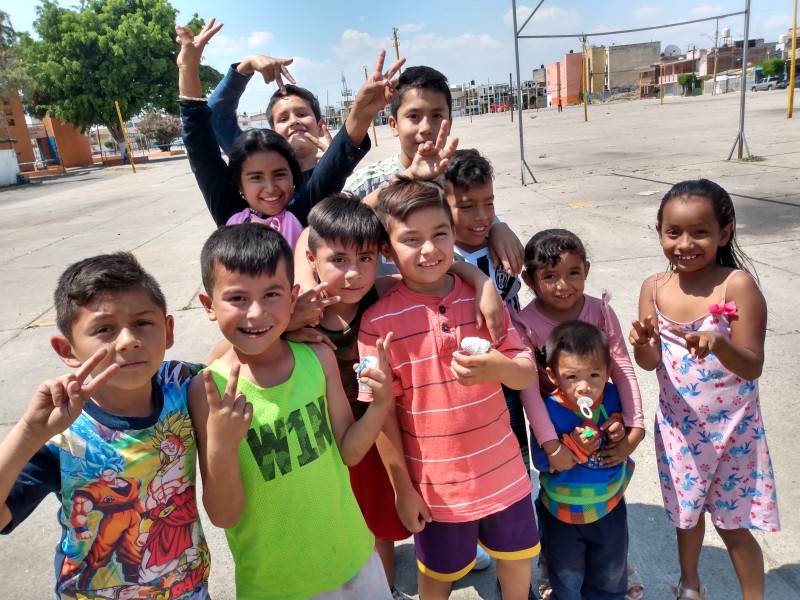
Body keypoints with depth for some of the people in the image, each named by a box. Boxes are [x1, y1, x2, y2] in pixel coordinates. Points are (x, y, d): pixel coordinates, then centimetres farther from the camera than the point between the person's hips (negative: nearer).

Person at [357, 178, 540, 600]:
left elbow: (528, 375, -6)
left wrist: (499, 367, -30)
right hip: (435, 482, -3)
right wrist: (402, 487, -6)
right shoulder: (378, 321, -17)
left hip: (501, 469, 3)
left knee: (518, 557, 24)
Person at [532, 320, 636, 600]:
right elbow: (541, 460, -24)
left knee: (611, 574, 28)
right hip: (564, 509, -3)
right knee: (566, 577, 21)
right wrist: (573, 446, -37)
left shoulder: (612, 396, -14)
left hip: (610, 503, 4)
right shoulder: (549, 410, -26)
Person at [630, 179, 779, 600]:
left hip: (731, 427, -4)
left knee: (733, 524, 12)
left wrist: (718, 343, -39)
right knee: (687, 510, 24)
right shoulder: (654, 288, -9)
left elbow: (753, 367, -19)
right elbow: (650, 364, -8)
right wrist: (643, 344, -30)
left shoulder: (737, 285, -20)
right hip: (679, 424, 4)